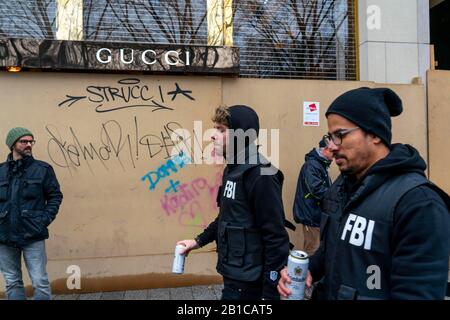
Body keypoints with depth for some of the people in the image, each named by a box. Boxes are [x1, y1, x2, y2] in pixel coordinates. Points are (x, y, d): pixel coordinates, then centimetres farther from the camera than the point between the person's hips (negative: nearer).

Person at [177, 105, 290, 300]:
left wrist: (270, 292, -20)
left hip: (247, 279, -8)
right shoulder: (232, 168, 8)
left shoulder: (259, 173, -22)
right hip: (232, 271, 9)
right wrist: (199, 241, 17)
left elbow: (276, 237, -22)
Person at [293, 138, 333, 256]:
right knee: (313, 252, -4)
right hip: (312, 217, -10)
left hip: (318, 216, 10)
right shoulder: (311, 165, -17)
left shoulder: (321, 165, 15)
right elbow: (318, 190, -26)